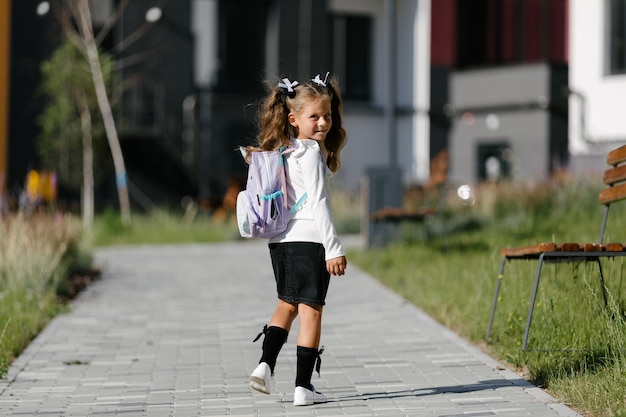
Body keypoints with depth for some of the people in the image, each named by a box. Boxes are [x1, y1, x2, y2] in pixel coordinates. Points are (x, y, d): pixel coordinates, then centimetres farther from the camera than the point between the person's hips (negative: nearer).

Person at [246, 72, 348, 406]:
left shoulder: (281, 151, 13)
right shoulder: (311, 152, -11)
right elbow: (317, 203, -16)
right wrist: (333, 248, -17)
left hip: (280, 239, 8)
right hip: (308, 239, -8)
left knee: (287, 304, 23)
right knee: (311, 311, -1)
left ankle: (265, 364, 11)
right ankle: (303, 387, 0)